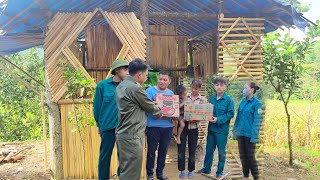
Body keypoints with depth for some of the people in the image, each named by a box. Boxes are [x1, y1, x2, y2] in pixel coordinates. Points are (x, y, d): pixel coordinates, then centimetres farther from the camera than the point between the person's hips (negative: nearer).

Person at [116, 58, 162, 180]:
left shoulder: (121, 86, 11)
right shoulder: (135, 88, -18)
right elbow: (150, 107, -6)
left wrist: (154, 107, 17)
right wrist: (160, 114, 13)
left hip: (123, 133, 10)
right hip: (132, 135, -10)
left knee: (125, 168, 17)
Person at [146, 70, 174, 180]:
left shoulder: (171, 93, 12)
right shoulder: (150, 91, -3)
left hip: (168, 126, 5)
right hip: (153, 126, -4)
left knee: (163, 151, 12)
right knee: (151, 150, 3)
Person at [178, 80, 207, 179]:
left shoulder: (203, 100, 2)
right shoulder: (185, 97, 5)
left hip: (194, 126, -1)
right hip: (183, 124, 1)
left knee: (192, 149, 8)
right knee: (181, 148, 1)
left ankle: (191, 170, 21)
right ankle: (182, 170, 13)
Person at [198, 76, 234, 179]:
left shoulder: (229, 100, -11)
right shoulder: (212, 98, 6)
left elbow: (230, 114, -13)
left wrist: (218, 119, -20)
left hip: (222, 129, -5)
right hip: (211, 128, 5)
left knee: (221, 151, 7)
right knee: (209, 149, 15)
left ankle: (220, 172, 20)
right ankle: (206, 168, 30)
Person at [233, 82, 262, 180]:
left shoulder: (256, 103, -10)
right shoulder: (243, 101, 9)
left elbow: (257, 120, -13)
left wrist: (254, 136, -17)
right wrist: (235, 131, 11)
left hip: (249, 134, -6)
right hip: (240, 133, 6)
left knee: (250, 157, 0)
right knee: (242, 155, 13)